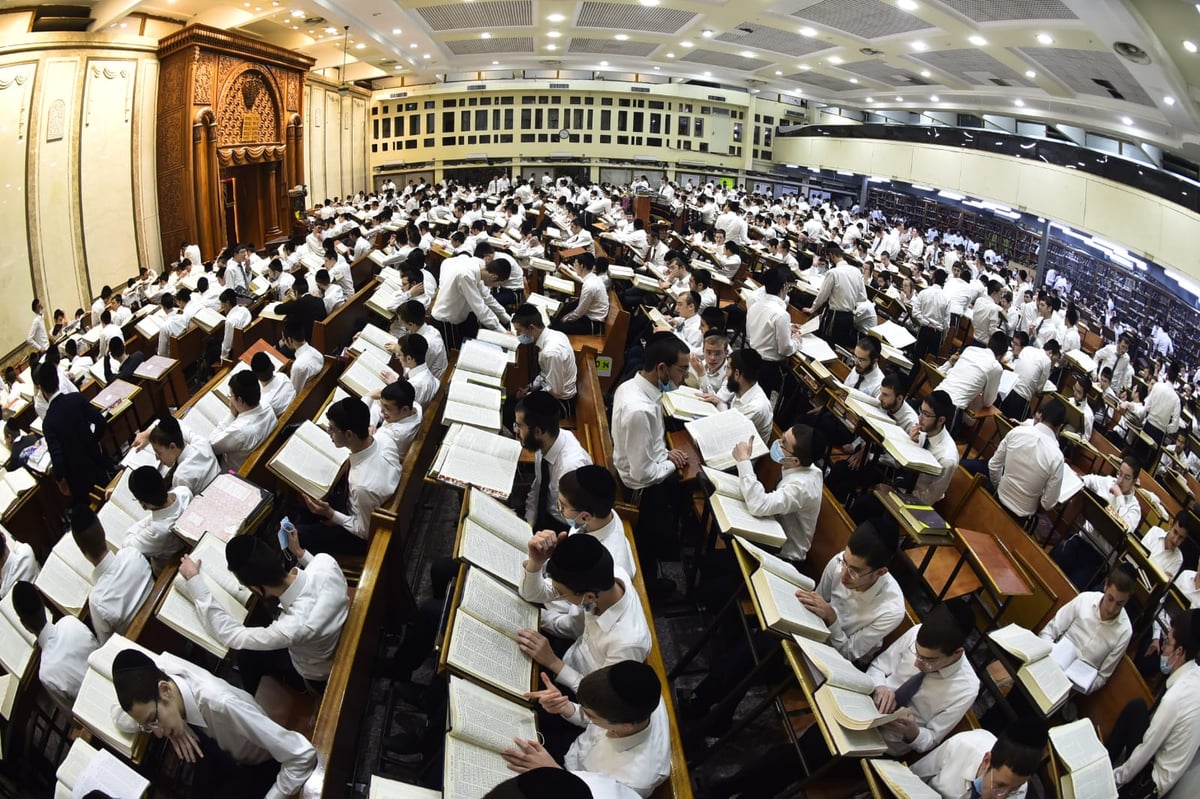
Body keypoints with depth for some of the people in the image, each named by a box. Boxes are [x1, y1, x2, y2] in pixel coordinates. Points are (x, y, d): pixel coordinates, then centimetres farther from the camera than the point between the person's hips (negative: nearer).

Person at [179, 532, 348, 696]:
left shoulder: (294, 626, -46)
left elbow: (229, 634, -29)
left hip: (314, 675, -5)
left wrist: (194, 579, -27)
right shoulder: (325, 560, -32)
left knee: (246, 655, 17)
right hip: (341, 643, 5)